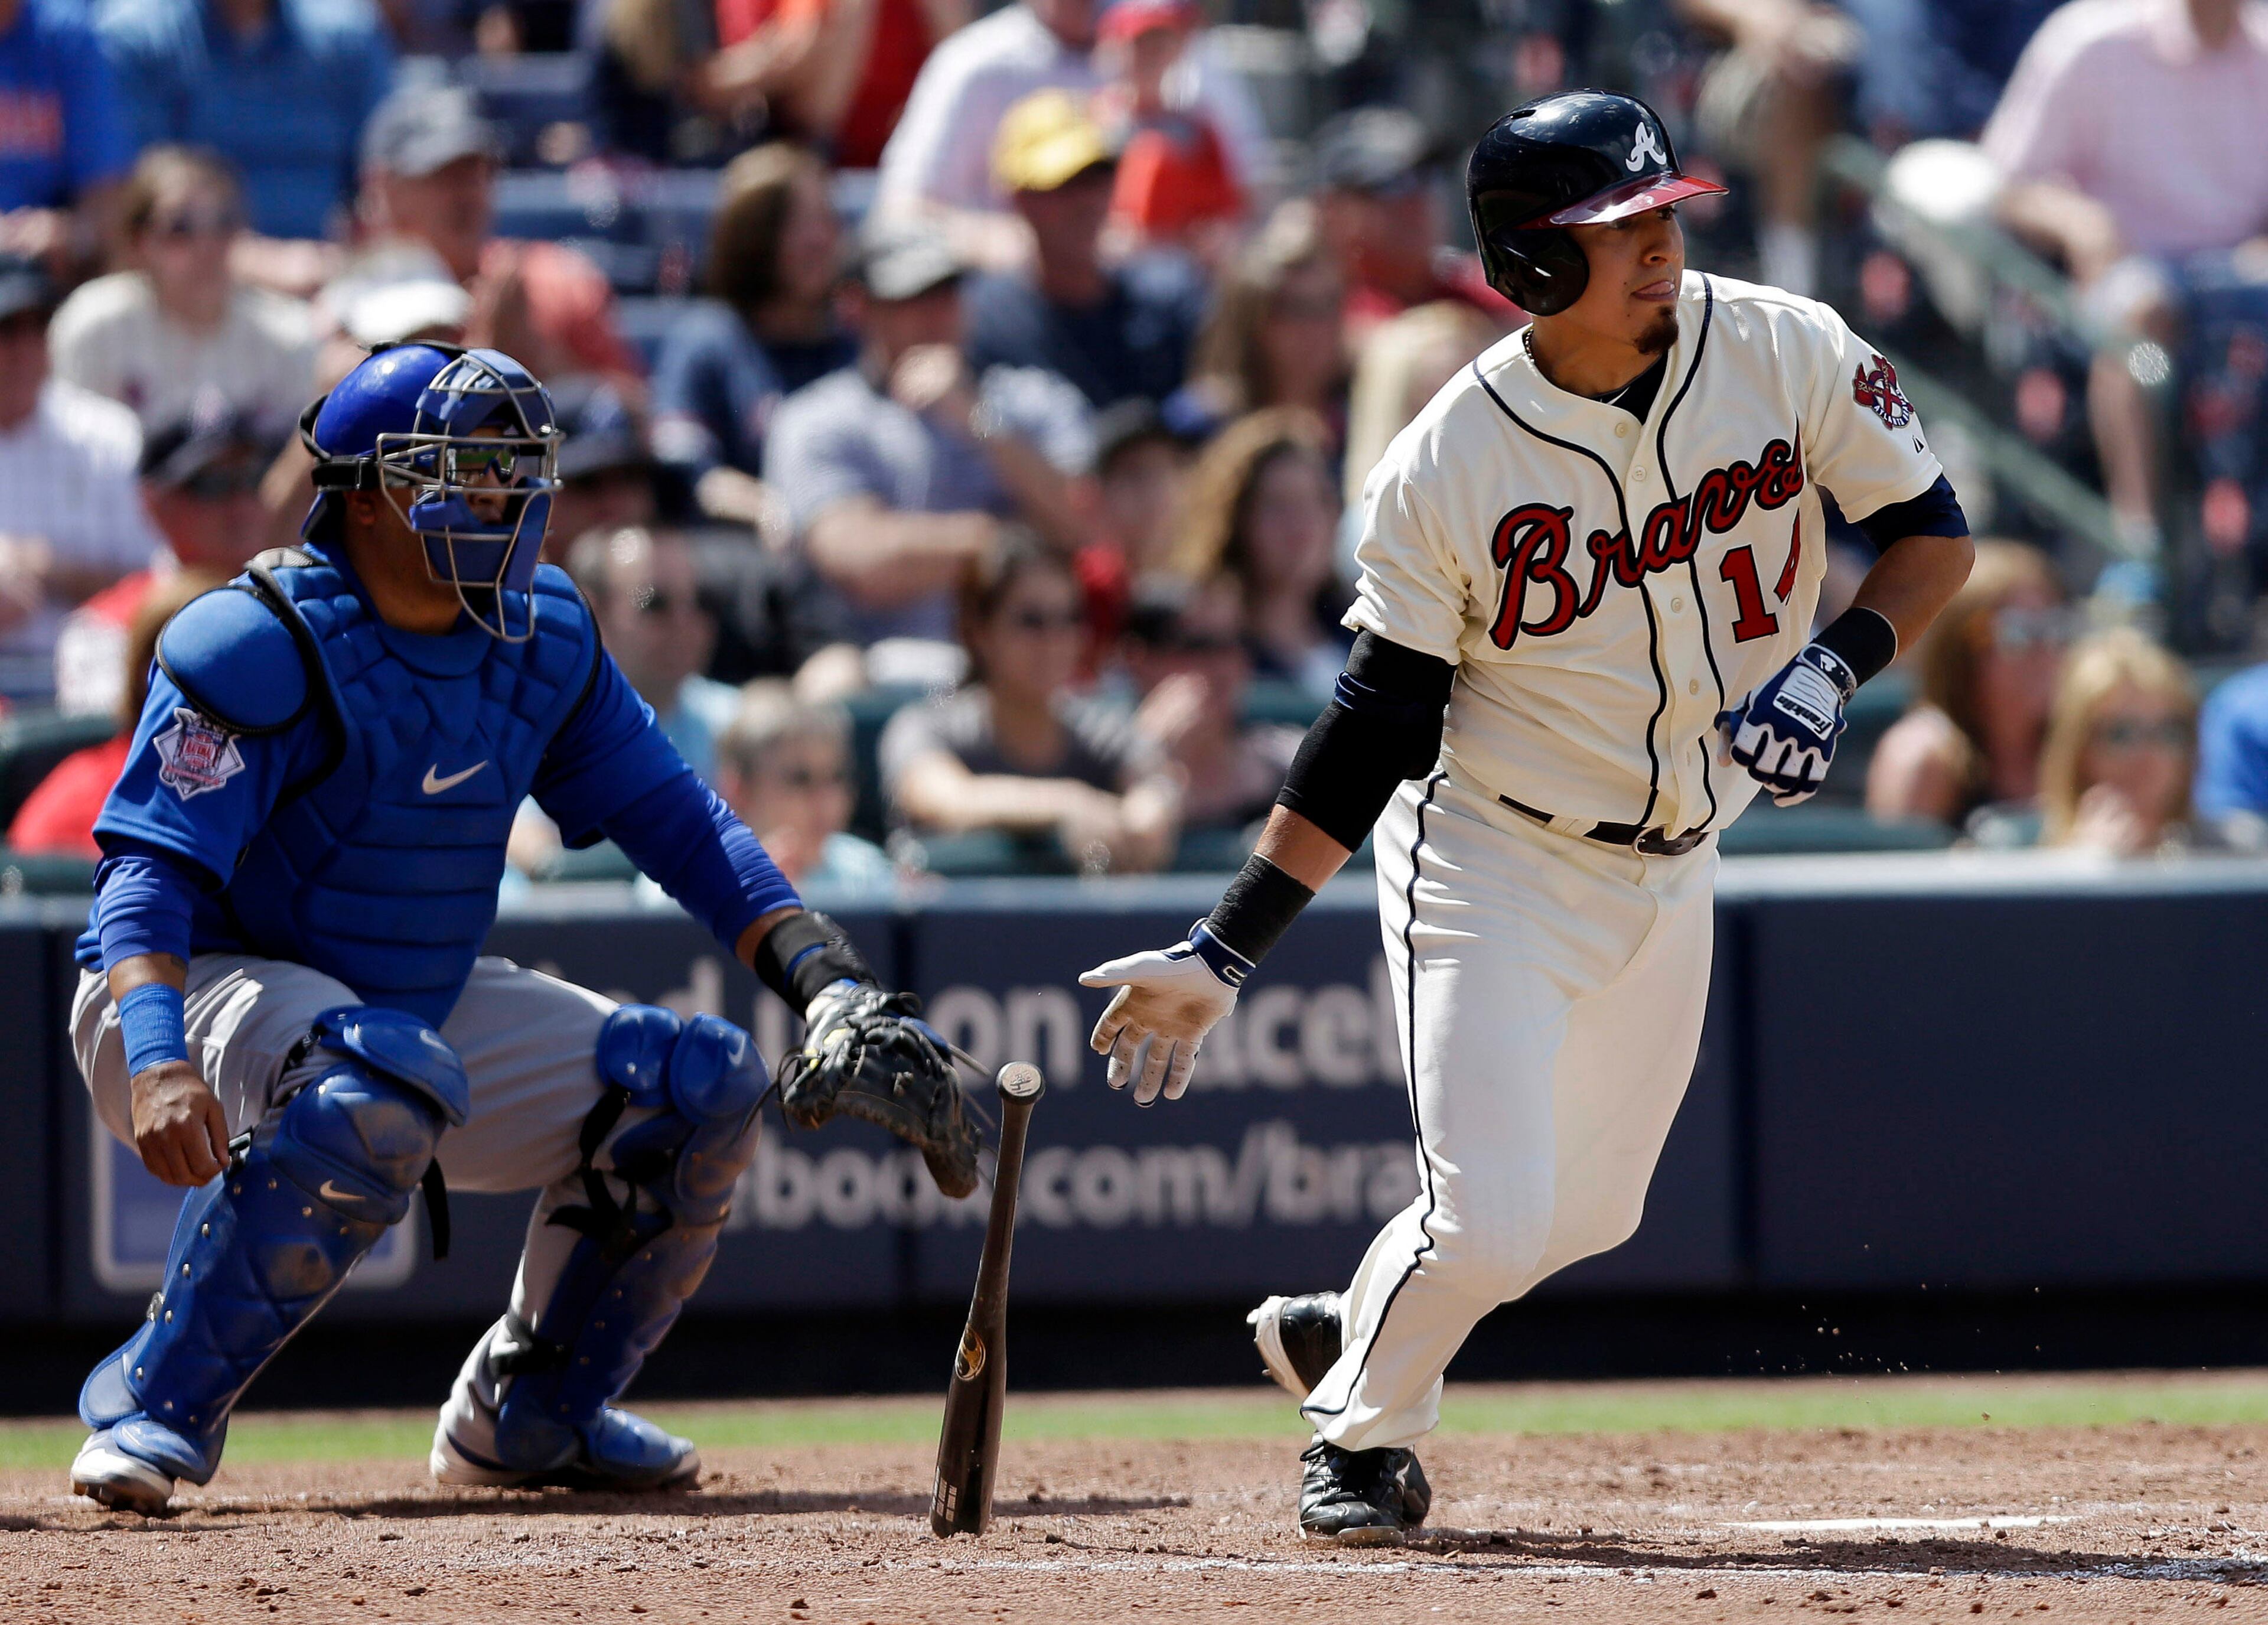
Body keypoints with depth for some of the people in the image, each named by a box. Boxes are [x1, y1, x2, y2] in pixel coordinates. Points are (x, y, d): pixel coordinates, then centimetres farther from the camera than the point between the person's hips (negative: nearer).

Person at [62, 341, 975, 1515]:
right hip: (201, 992, -7)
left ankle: (529, 1415, 12)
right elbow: (150, 873, -28)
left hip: (424, 1001, 7)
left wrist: (834, 988, -7)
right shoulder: (263, 643, -20)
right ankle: (157, 1403, -28)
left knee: (700, 1082, -4)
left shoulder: (543, 637, 1)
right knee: (387, 1079, -40)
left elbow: (678, 823, 6)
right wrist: (157, 1063, -46)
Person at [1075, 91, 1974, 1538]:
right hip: (1490, 860, -5)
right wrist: (1224, 953, -13)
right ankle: (1362, 1429, 18)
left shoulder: (1788, 355, -12)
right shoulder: (1447, 467, -19)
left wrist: (1838, 664, -21)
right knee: (1489, 1218, -12)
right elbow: (1379, 727, -12)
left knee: (1591, 1212, 14)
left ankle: (1339, 1334, 40)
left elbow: (1933, 532, -1)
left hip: (1674, 863, 5)